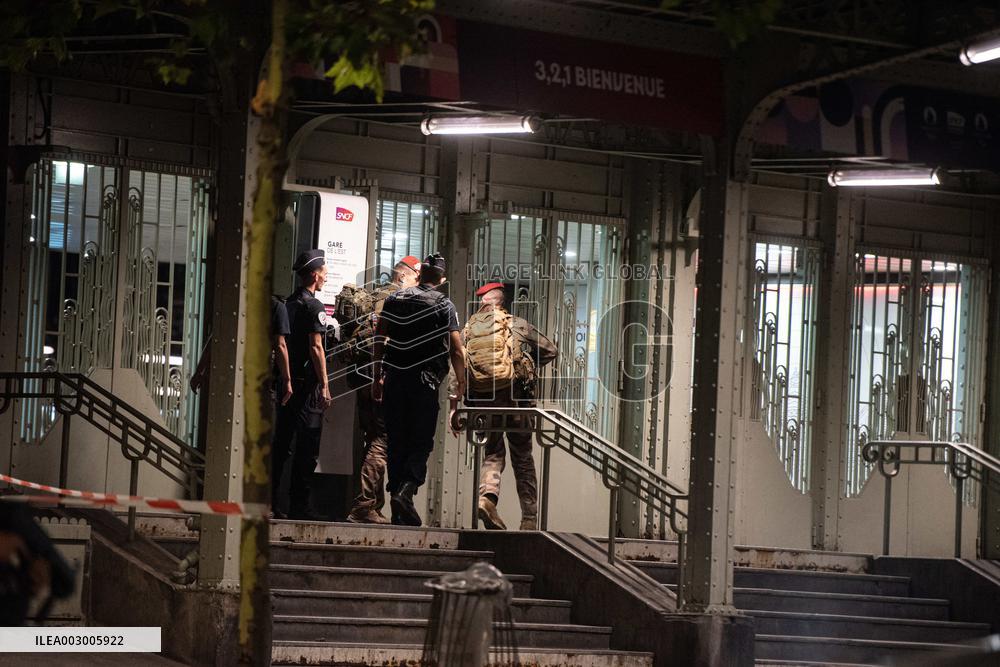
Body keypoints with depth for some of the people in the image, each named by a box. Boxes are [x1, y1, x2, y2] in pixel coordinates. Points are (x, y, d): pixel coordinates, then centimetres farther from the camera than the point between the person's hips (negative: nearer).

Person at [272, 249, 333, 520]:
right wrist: (324, 385, -13)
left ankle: (268, 501, 10)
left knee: (280, 443, 10)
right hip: (307, 385, -7)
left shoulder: (286, 304, 12)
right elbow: (316, 348, -15)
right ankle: (298, 505, -4)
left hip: (286, 383, 7)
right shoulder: (313, 306, -11)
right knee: (307, 447, -3)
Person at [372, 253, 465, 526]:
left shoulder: (394, 299, 9)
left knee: (396, 442, 10)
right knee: (421, 442, 1)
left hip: (394, 380, 4)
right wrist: (461, 381, 3)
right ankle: (405, 490, -21)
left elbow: (379, 340, 8)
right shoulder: (444, 305, -2)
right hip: (425, 381, -4)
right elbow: (456, 350, -7)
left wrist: (378, 377, 13)